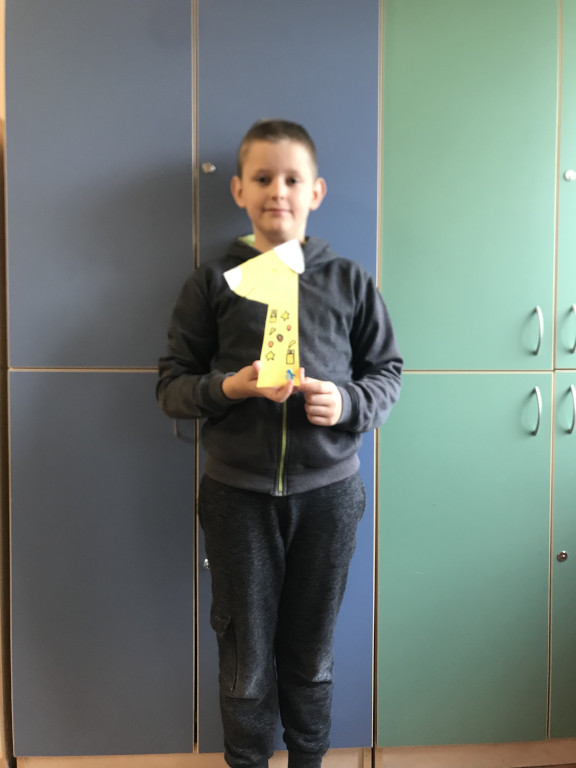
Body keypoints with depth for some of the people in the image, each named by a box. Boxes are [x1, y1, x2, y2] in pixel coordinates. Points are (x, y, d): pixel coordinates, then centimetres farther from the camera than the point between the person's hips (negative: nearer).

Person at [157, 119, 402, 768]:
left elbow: (387, 371, 9)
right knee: (245, 653, 11)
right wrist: (227, 388, -17)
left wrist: (349, 403, -11)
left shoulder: (349, 281, 4)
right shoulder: (214, 282, 1)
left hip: (327, 490, 1)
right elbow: (171, 384, 2)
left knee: (313, 648, 15)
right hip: (237, 494, -1)